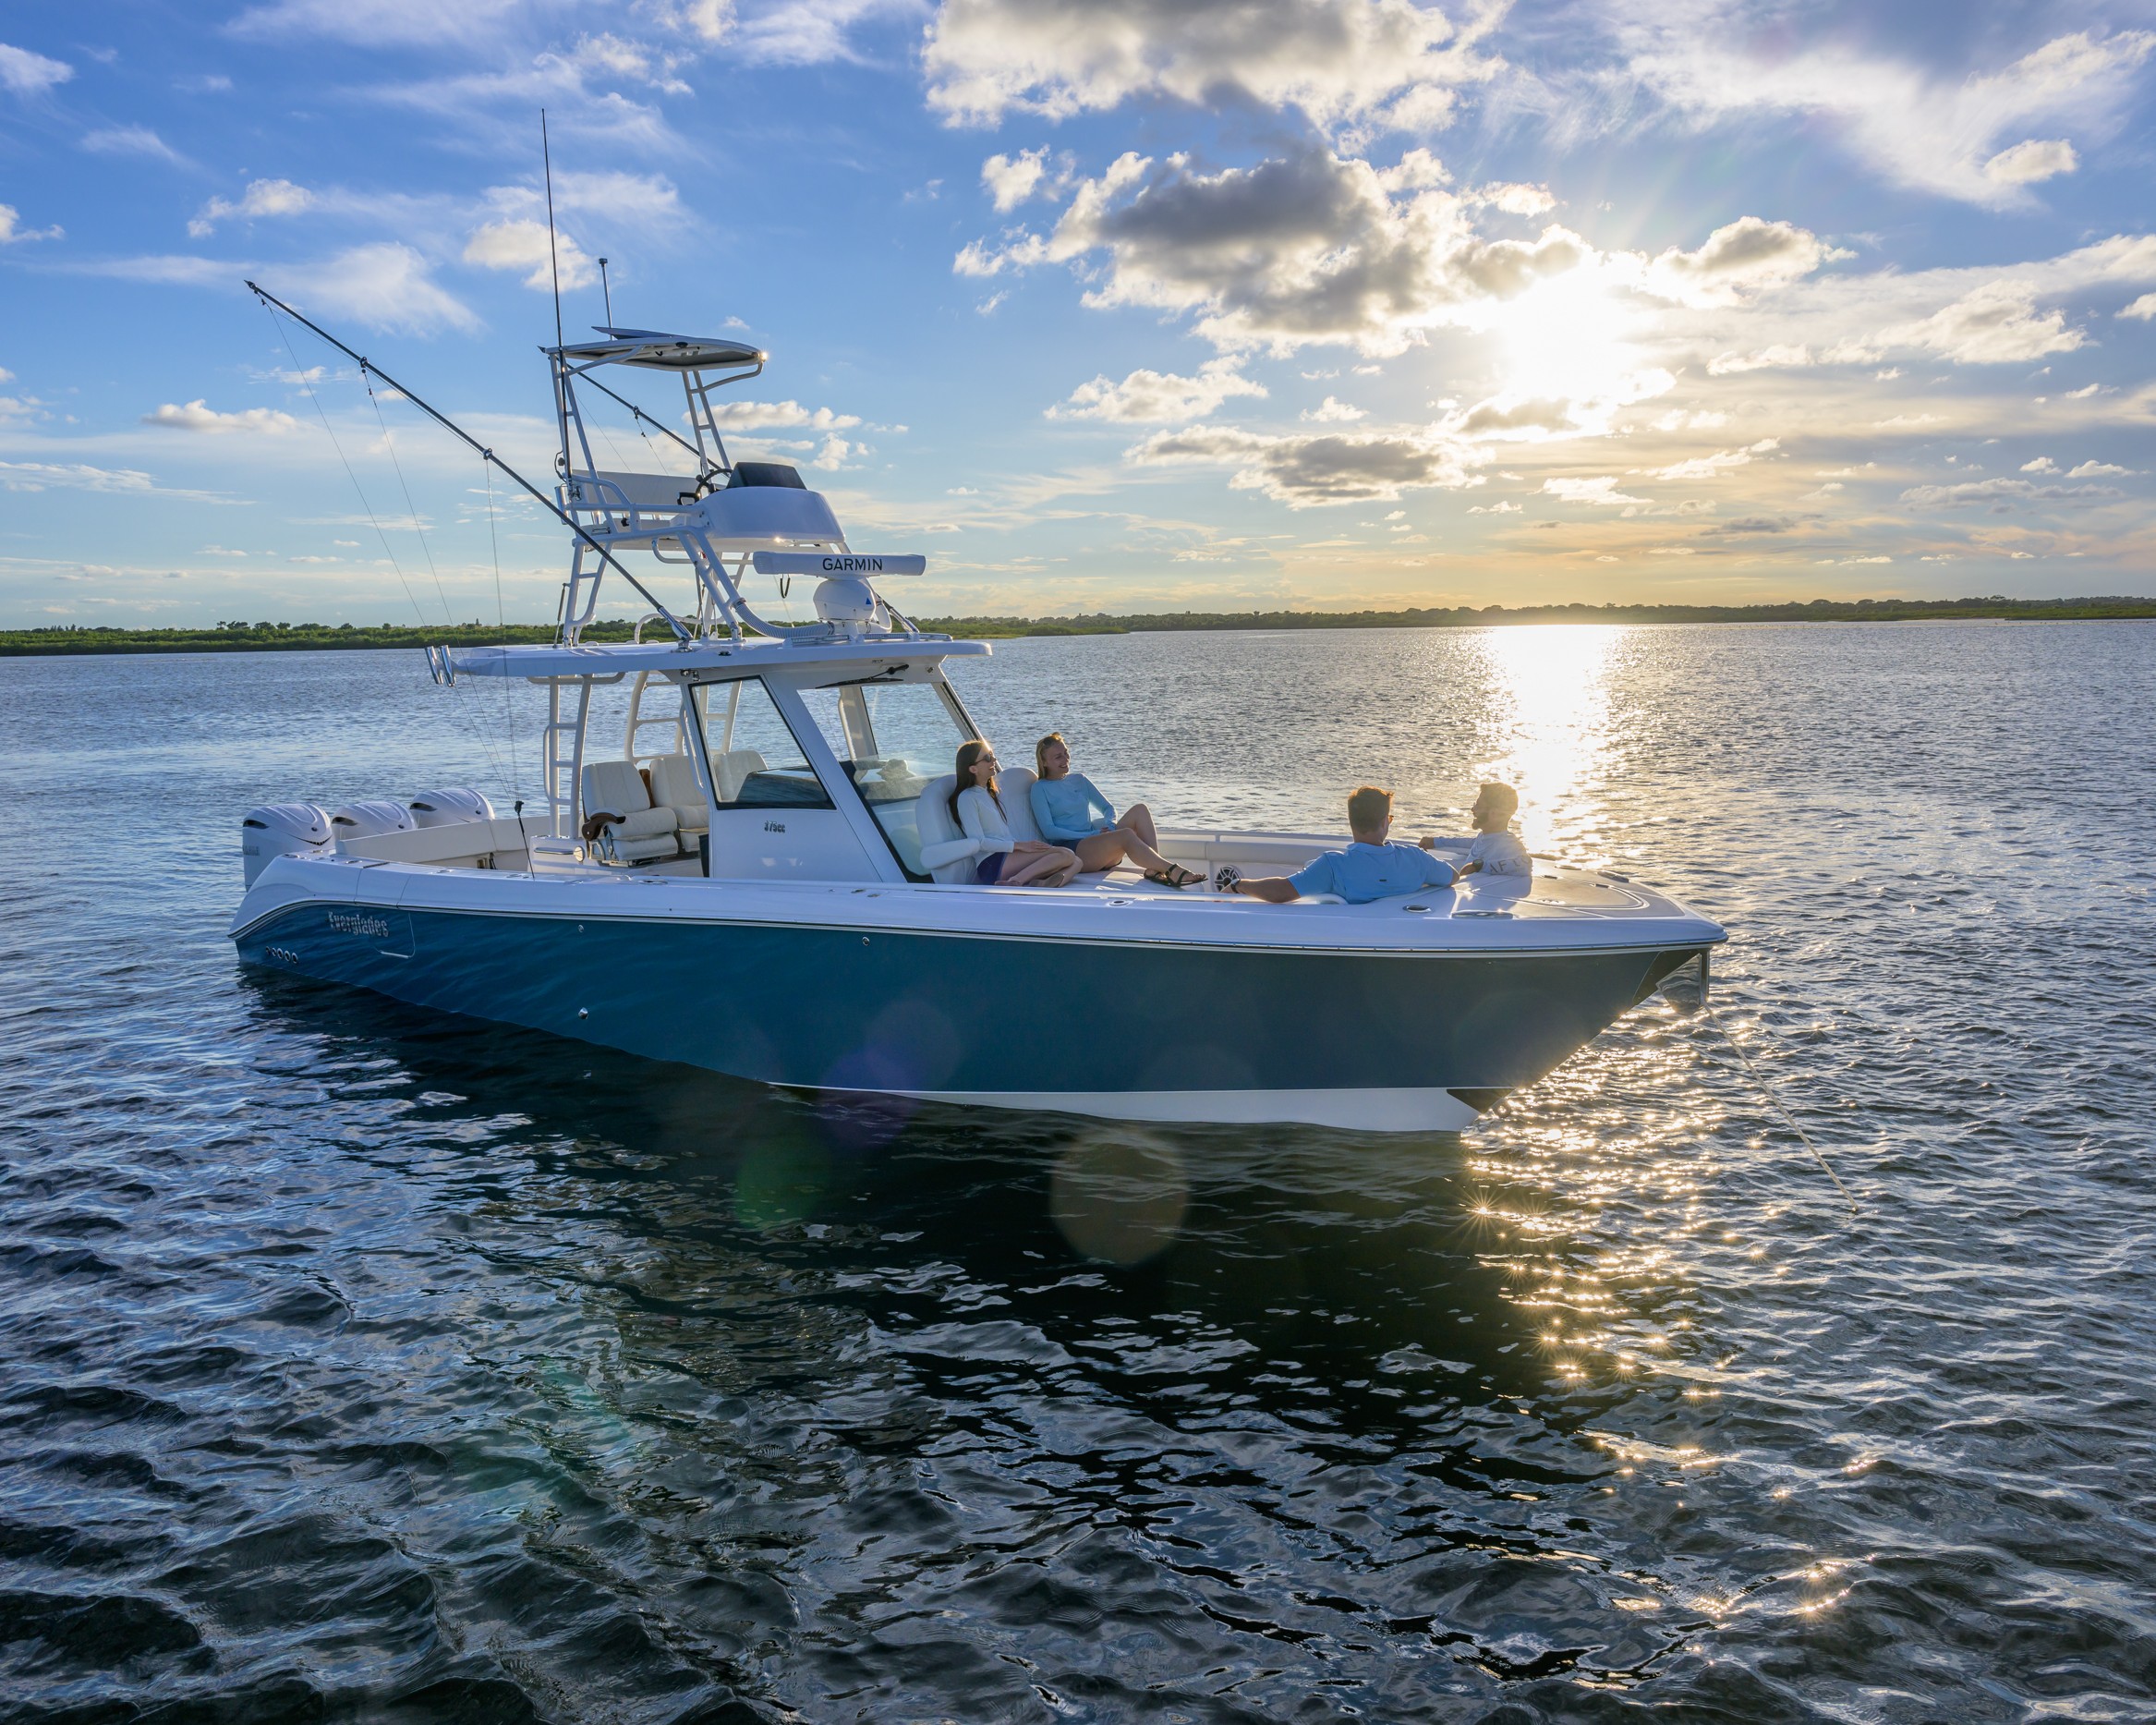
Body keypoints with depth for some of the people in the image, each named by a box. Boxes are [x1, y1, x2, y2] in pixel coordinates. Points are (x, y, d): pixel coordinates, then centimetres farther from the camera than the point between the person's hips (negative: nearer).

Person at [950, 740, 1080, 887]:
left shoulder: (991, 794, 27)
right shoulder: (967, 798, -1)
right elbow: (977, 842, -13)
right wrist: (1019, 845, -18)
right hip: (991, 864, -9)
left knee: (1075, 862, -8)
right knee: (1064, 855, -22)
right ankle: (1014, 883, -38)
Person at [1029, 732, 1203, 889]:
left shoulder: (1079, 780, 21)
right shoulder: (1040, 789, 3)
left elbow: (1108, 808, 22)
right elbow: (1048, 830, -7)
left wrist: (1111, 823, -4)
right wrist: (1091, 834, -14)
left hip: (1095, 844, 7)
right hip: (1069, 849, -7)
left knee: (1140, 810, -16)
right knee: (1126, 835, -33)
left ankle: (1154, 869, -32)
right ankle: (1172, 871, -40)